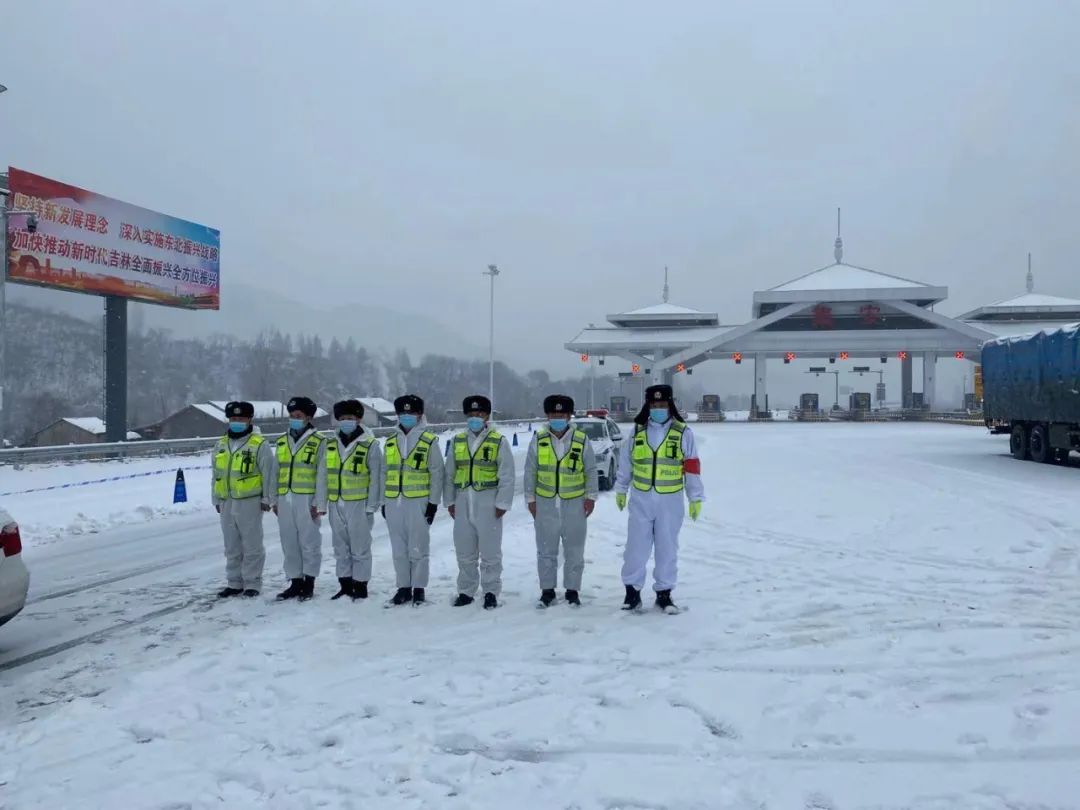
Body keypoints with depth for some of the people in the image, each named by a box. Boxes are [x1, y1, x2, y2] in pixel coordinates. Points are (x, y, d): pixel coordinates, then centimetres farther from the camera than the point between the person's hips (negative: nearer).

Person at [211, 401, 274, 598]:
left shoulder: (259, 445, -6)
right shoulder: (221, 444, 13)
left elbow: (269, 474, -7)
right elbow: (216, 474, 20)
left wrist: (268, 499, -8)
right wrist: (216, 499, 18)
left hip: (250, 502, -6)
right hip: (227, 503, 6)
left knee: (252, 545, 0)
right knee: (232, 546, 13)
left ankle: (252, 583, 8)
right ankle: (234, 582, 22)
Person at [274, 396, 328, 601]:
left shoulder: (318, 442, -3)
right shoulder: (282, 442, 15)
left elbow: (322, 475, -6)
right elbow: (277, 472, 18)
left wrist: (319, 503, -10)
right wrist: (275, 500, 14)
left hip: (306, 499, -6)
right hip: (285, 499, 6)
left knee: (309, 542, 0)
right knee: (289, 543, 10)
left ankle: (309, 583, 10)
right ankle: (295, 582, 20)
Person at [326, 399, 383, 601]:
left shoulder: (370, 445, -5)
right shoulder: (331, 445, 10)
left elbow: (376, 478, -6)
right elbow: (325, 475, 13)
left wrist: (371, 507, -8)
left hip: (359, 504, -5)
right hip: (336, 504, 5)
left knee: (360, 548, 1)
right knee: (340, 548, 12)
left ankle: (360, 586, 11)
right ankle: (345, 585, 23)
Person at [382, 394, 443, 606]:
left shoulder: (429, 441, -2)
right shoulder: (390, 441, 13)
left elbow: (436, 473, -3)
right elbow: (386, 473, 16)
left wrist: (433, 503, -6)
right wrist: (384, 502, 13)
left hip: (418, 501, -5)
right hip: (394, 501, 5)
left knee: (418, 548, 1)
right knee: (399, 549, 10)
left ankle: (419, 589, 12)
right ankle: (403, 588, 19)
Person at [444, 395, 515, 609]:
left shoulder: (499, 441, -3)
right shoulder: (458, 441, 10)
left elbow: (507, 476, -5)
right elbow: (449, 474, 13)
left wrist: (502, 503, -9)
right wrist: (450, 501, 9)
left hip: (487, 502, -4)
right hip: (463, 501, 4)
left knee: (490, 551, 1)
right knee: (464, 551, 11)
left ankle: (491, 593, 13)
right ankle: (466, 591, 23)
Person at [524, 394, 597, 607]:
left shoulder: (582, 440, -4)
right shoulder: (538, 440, -1)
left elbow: (591, 471, 4)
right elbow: (530, 472, 5)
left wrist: (590, 496, -1)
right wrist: (530, 498, 3)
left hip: (574, 503, -1)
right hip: (545, 503, 1)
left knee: (574, 551, 7)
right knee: (546, 550, 9)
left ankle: (572, 590, 20)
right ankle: (547, 590, 21)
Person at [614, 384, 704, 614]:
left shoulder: (683, 432, -3)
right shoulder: (637, 430, 4)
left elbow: (692, 468, -1)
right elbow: (625, 463, 13)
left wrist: (696, 498, -2)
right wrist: (620, 490, 17)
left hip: (670, 501, -1)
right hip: (641, 499, 1)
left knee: (667, 548, 8)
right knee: (636, 546, 3)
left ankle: (664, 593, 20)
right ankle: (632, 590, 16)